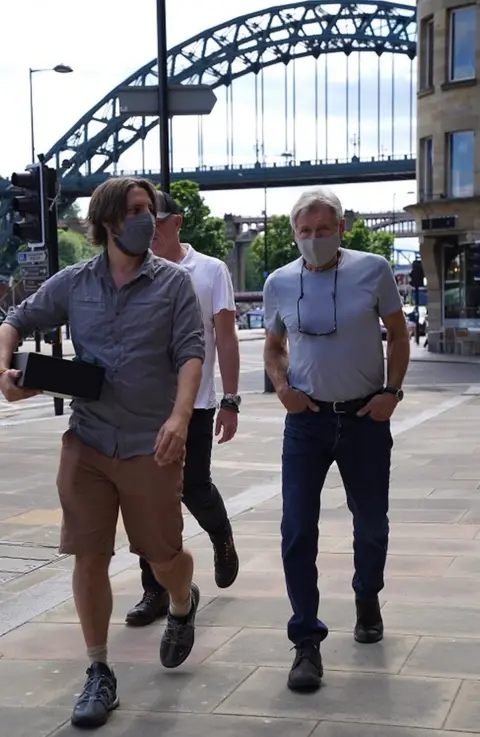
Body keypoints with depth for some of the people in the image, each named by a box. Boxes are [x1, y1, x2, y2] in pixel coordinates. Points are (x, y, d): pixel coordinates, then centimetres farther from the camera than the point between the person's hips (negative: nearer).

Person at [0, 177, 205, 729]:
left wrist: (180, 417, -24)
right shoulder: (73, 283, 5)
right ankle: (98, 674, 19)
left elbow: (190, 353, -9)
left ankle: (183, 606, 43)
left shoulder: (173, 282, -1)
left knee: (164, 556, 6)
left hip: (151, 446, -2)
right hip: (86, 443, 2)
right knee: (89, 559, 3)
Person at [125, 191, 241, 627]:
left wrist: (230, 401, -5)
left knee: (193, 488, 3)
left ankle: (222, 539, 36)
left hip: (194, 403, -2)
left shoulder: (210, 271, -1)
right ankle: (155, 591, 14)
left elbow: (226, 339, -1)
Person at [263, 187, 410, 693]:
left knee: (371, 521, 14)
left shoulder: (373, 270, -6)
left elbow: (398, 334, 3)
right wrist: (280, 383, -6)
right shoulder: (279, 283, 0)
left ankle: (367, 598, 44)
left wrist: (392, 391, -9)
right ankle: (307, 640, 5)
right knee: (297, 530, -5)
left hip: (365, 417, -1)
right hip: (308, 419, 1)